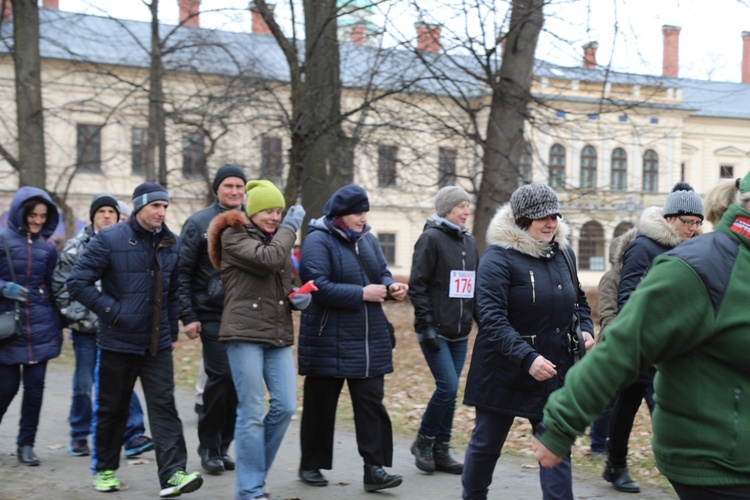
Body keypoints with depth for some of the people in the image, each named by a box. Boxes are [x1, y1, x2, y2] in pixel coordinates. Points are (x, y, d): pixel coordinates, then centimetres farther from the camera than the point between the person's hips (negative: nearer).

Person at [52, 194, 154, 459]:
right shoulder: (76, 246, 0)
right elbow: (61, 286, -1)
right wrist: (79, 316, -7)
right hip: (86, 328, -1)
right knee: (84, 384, 8)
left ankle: (133, 436, -2)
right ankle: (79, 436, 23)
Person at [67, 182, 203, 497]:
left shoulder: (170, 244, 8)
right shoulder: (110, 240, -8)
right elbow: (77, 282, -11)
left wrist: (172, 331, 12)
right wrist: (113, 311, -15)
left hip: (158, 344, 3)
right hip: (118, 341, -3)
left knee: (164, 405, -6)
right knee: (112, 409, 10)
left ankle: (172, 474, -9)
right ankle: (105, 469, 27)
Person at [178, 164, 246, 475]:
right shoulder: (199, 223, -1)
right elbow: (182, 272, -2)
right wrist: (188, 316, -8)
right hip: (212, 315, -4)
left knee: (237, 379, 5)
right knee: (220, 376, -7)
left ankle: (222, 445, 19)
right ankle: (209, 446, 10)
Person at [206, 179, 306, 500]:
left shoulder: (278, 239, 20)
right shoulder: (234, 236, -2)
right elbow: (267, 259, -19)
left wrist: (299, 298, 5)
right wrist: (290, 228, -5)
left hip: (279, 334, 7)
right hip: (244, 333, -7)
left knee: (285, 406, -1)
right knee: (252, 413, -5)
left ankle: (254, 471, 19)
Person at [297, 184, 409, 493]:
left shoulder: (368, 240, 12)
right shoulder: (318, 241, -11)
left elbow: (382, 273, 18)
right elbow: (318, 287, -21)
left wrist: (391, 287, -6)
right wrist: (362, 294, -21)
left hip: (370, 340, 6)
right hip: (328, 341, -6)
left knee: (371, 402, 1)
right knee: (320, 404, 7)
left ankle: (374, 468, 4)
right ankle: (310, 465, 23)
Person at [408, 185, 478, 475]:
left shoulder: (469, 242, 14)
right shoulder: (431, 238, -8)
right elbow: (417, 285, -11)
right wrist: (427, 325, -15)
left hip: (460, 332, 7)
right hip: (435, 331, -7)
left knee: (450, 390, 8)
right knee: (448, 387, -12)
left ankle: (440, 451, 18)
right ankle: (423, 442, 8)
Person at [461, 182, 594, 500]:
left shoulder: (563, 253, 5)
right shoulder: (499, 257, -14)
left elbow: (579, 301, 20)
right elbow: (491, 319, -22)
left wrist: (586, 330, 0)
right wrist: (527, 358, -31)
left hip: (554, 370, 5)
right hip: (504, 372, -4)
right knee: (486, 443, 12)